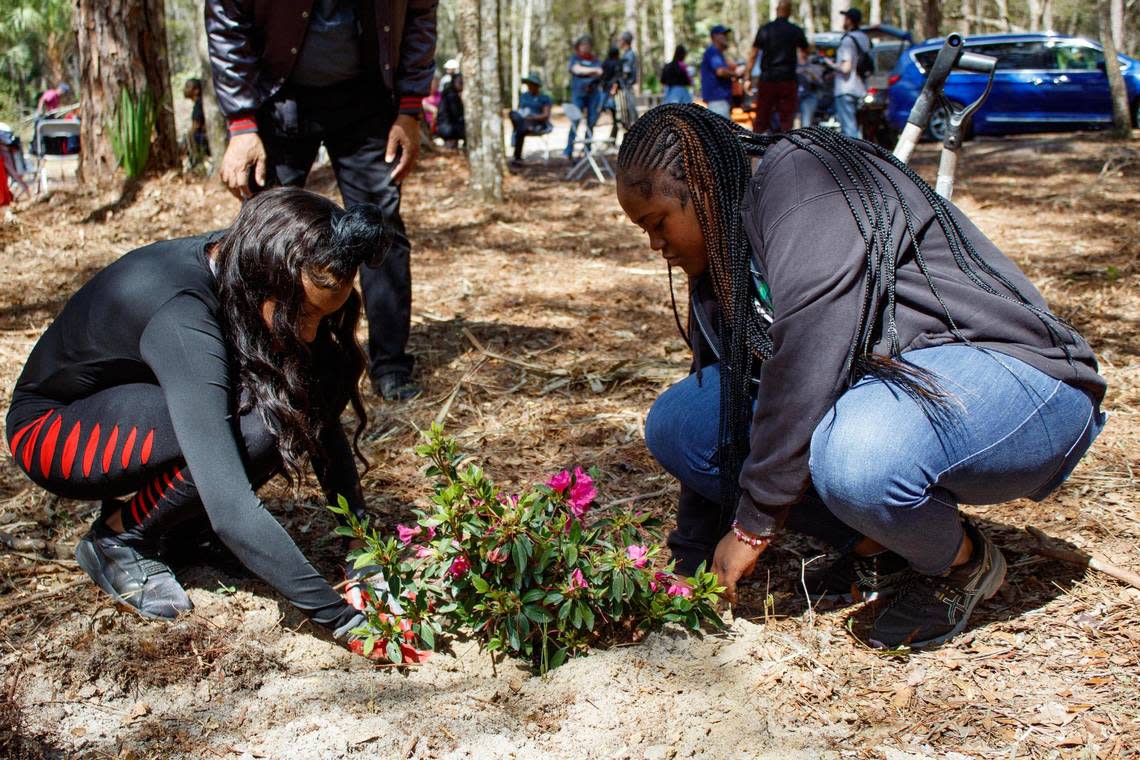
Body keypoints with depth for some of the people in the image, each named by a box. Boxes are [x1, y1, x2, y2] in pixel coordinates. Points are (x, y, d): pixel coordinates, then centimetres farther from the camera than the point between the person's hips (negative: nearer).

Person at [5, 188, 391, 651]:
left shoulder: (242, 267, -16)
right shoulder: (180, 319, -38)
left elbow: (320, 414, -9)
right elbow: (231, 509, -42)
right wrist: (338, 615, -39)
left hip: (132, 399, 7)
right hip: (51, 430, -7)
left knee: (298, 397, -17)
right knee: (251, 425, -32)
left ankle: (167, 516, 2)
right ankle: (118, 539, -7)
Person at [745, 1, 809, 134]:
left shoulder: (764, 29, 1)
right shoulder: (796, 31, 1)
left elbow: (753, 55, 0)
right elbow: (804, 56, 11)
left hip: (767, 79, 1)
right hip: (788, 80, 0)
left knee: (761, 118, 6)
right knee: (787, 119, 2)